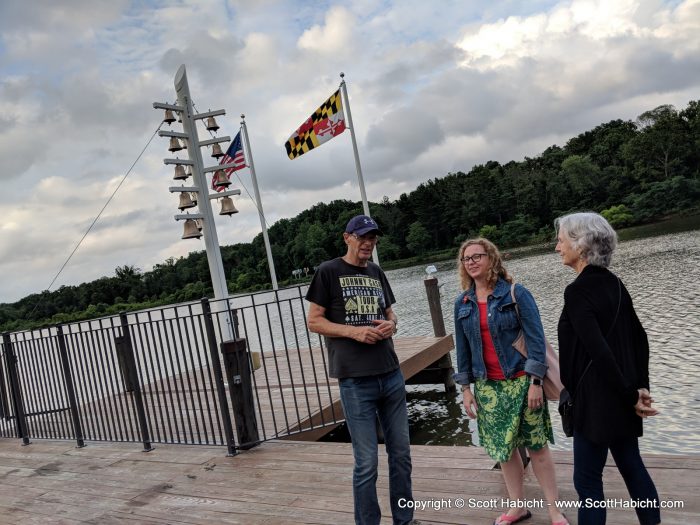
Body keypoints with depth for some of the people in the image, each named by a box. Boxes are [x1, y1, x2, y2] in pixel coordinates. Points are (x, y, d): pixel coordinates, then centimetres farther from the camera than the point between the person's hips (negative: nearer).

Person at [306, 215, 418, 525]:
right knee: (366, 463, 0)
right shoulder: (328, 272, -3)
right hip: (356, 381, -6)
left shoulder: (376, 273, 13)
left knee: (401, 454, 13)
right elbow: (314, 321, -4)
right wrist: (353, 331, -17)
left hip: (392, 376, 6)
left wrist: (391, 325, -3)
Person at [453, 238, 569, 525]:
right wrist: (466, 388, 6)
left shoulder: (516, 293, -8)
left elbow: (535, 338, -11)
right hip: (488, 386, 4)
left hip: (520, 381, -4)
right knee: (502, 447, 11)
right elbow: (463, 348, 9)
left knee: (536, 445, 3)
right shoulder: (462, 303, 4)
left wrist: (535, 382, -16)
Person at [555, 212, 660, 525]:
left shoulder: (577, 291, -19)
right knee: (631, 466, 20)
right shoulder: (613, 283, 6)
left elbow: (598, 351, -24)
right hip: (620, 397, 8)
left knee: (587, 479, 4)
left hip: (596, 398, -8)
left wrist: (630, 396, -15)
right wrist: (640, 387, 8)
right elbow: (639, 339, 9)